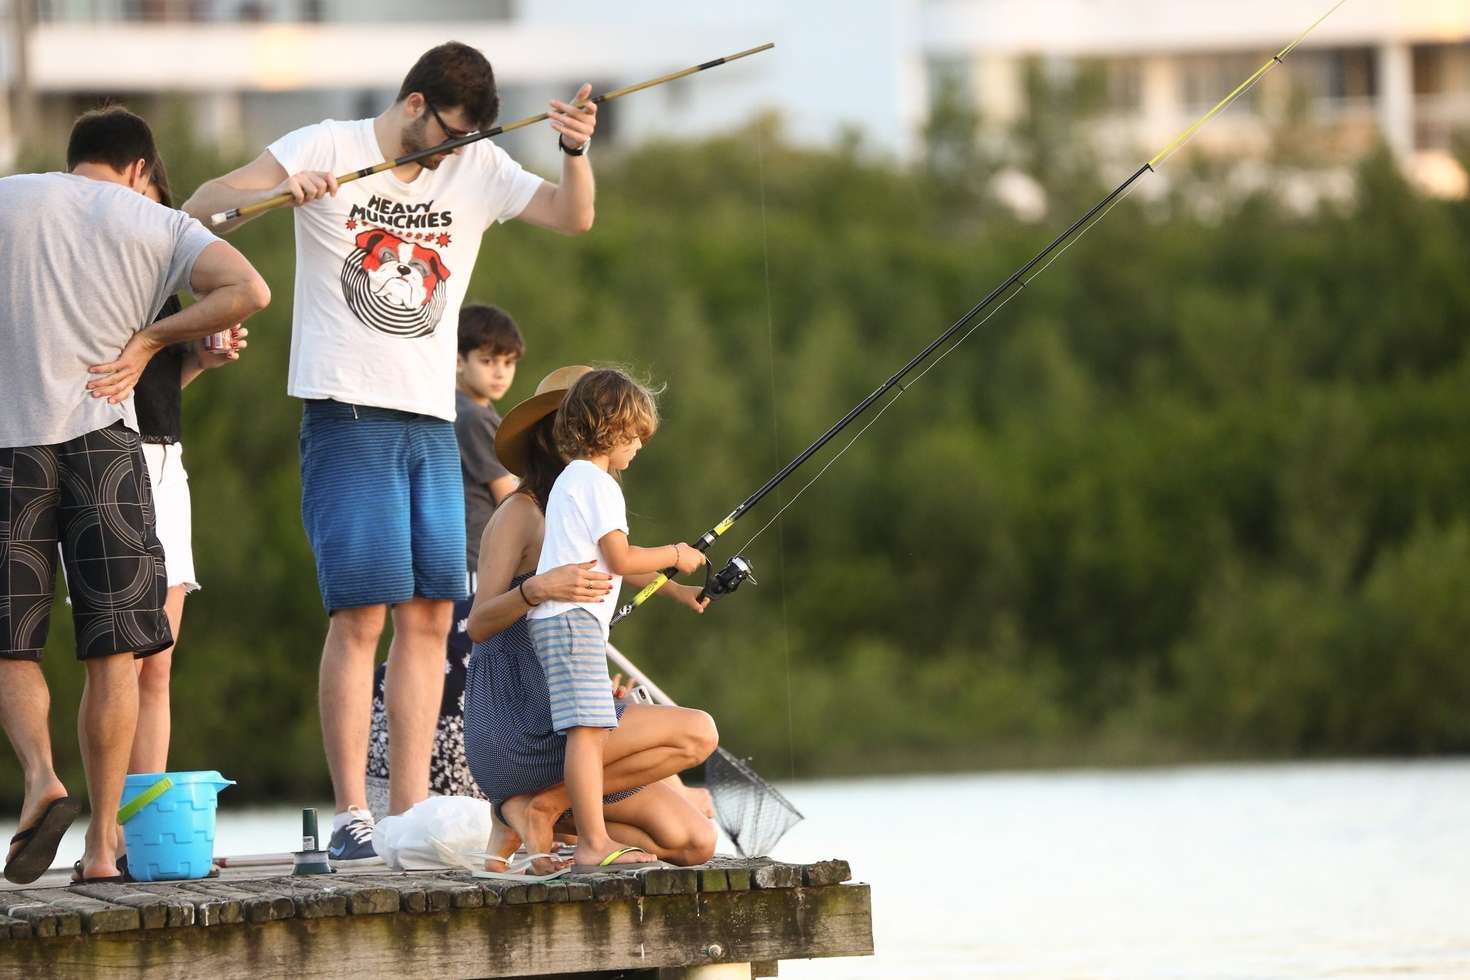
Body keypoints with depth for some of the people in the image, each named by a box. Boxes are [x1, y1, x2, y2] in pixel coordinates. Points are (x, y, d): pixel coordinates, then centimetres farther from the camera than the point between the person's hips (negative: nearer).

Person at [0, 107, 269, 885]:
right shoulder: (159, 226, 8)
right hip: (101, 441, 0)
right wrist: (149, 340, 3)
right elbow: (249, 291, -6)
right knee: (113, 652, 5)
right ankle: (102, 842, 2)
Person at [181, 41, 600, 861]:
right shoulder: (326, 150, -1)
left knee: (430, 614, 3)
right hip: (347, 414, -5)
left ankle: (411, 812, 7)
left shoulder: (479, 168, 11)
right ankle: (352, 818, -11)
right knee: (361, 613, -11)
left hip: (432, 422, 5)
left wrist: (576, 153, -17)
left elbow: (573, 217, 3)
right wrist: (277, 191, -26)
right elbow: (201, 209, -7)